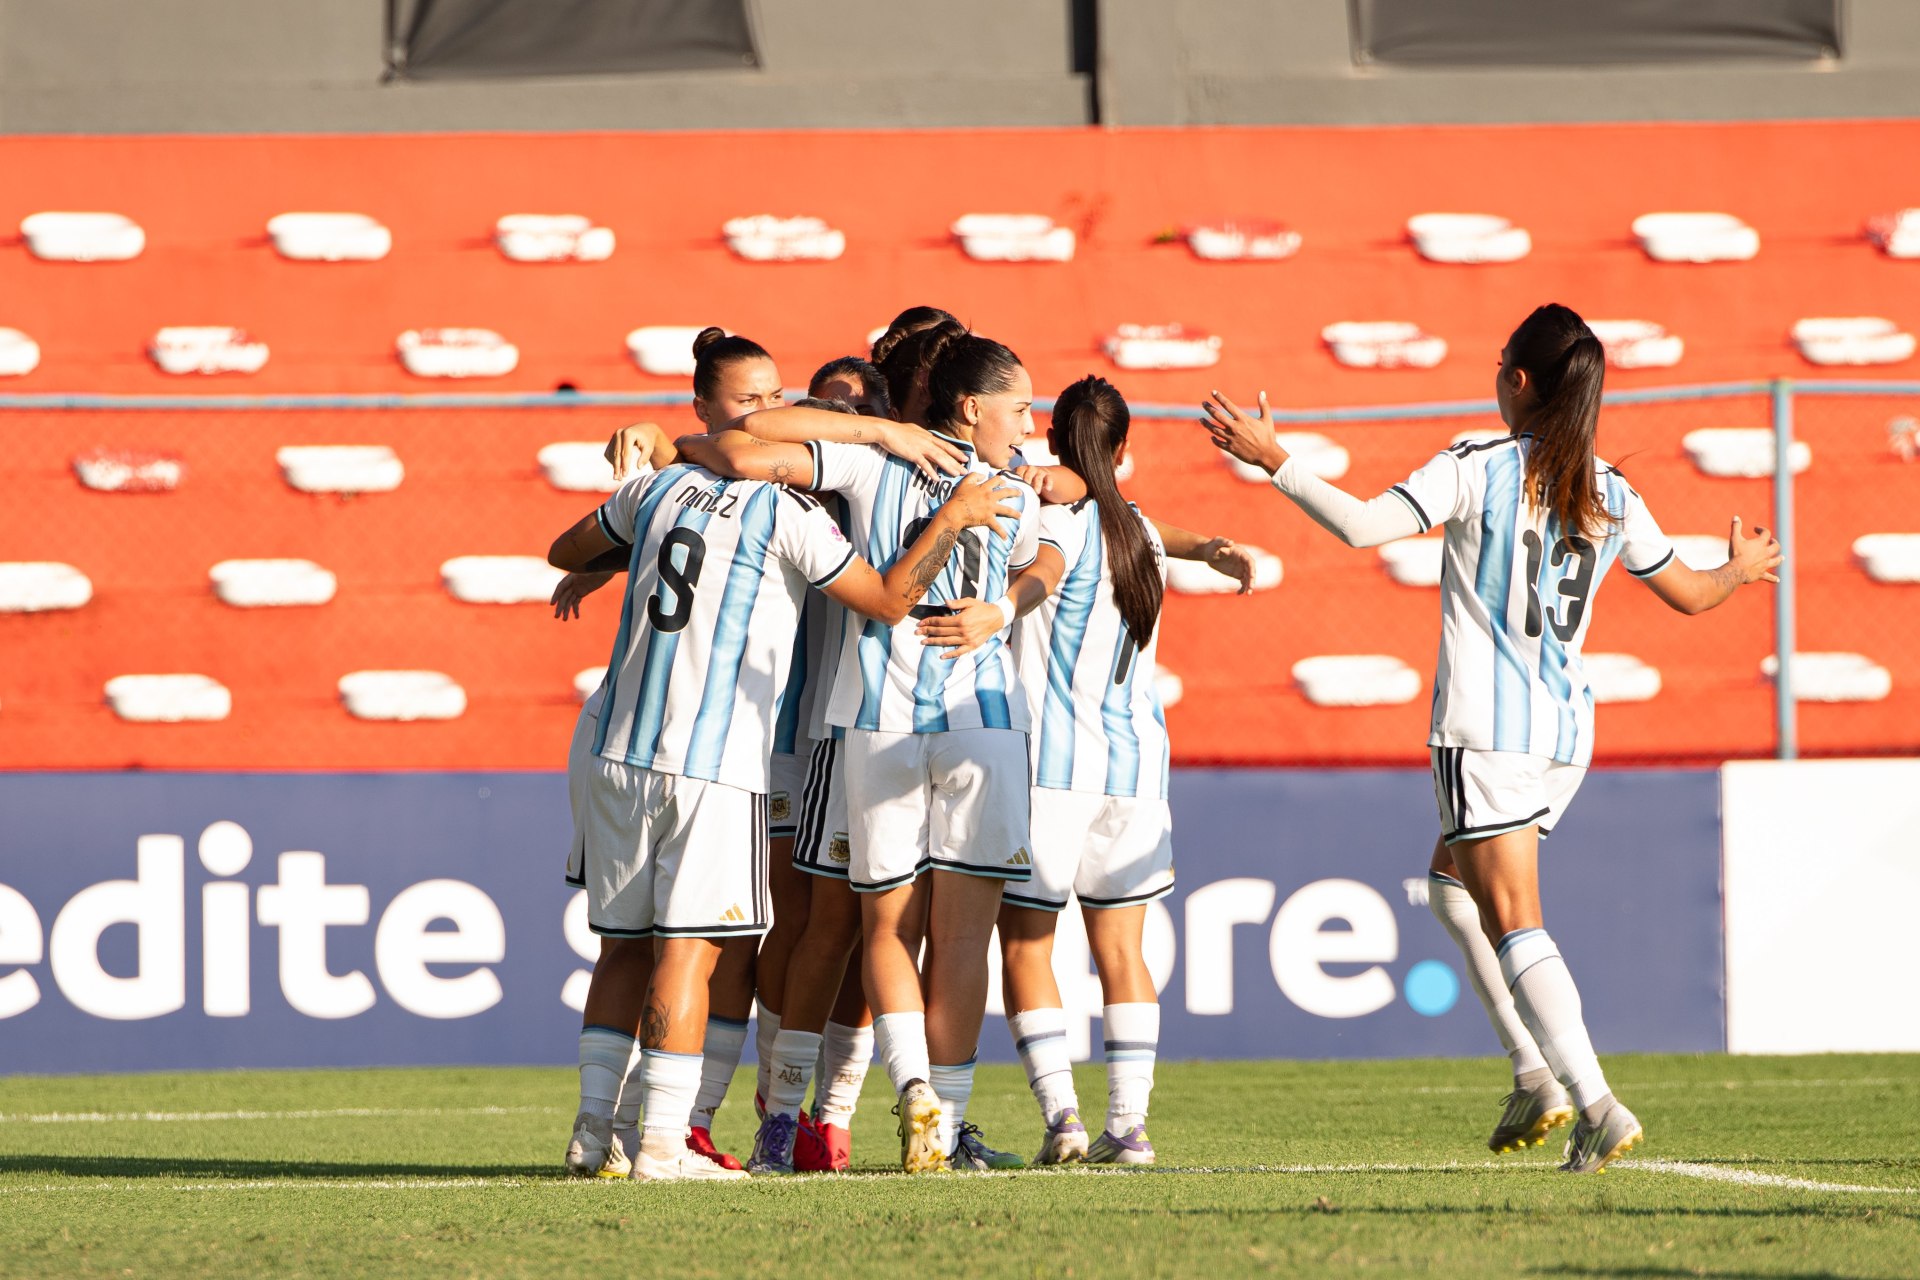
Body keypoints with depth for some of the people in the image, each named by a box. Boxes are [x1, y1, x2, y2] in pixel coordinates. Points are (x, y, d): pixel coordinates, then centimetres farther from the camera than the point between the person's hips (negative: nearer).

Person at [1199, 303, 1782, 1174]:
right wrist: (1742, 570, 42)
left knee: (1512, 922, -6)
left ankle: (1595, 1104, -20)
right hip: (1567, 734, 6)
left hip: (1487, 733, -6)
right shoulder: (1611, 498, 8)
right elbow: (1689, 594, 20)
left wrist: (1272, 460, -10)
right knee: (1452, 879, 24)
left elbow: (1362, 524, -19)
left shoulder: (1476, 472, -8)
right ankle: (1536, 1075, 13)